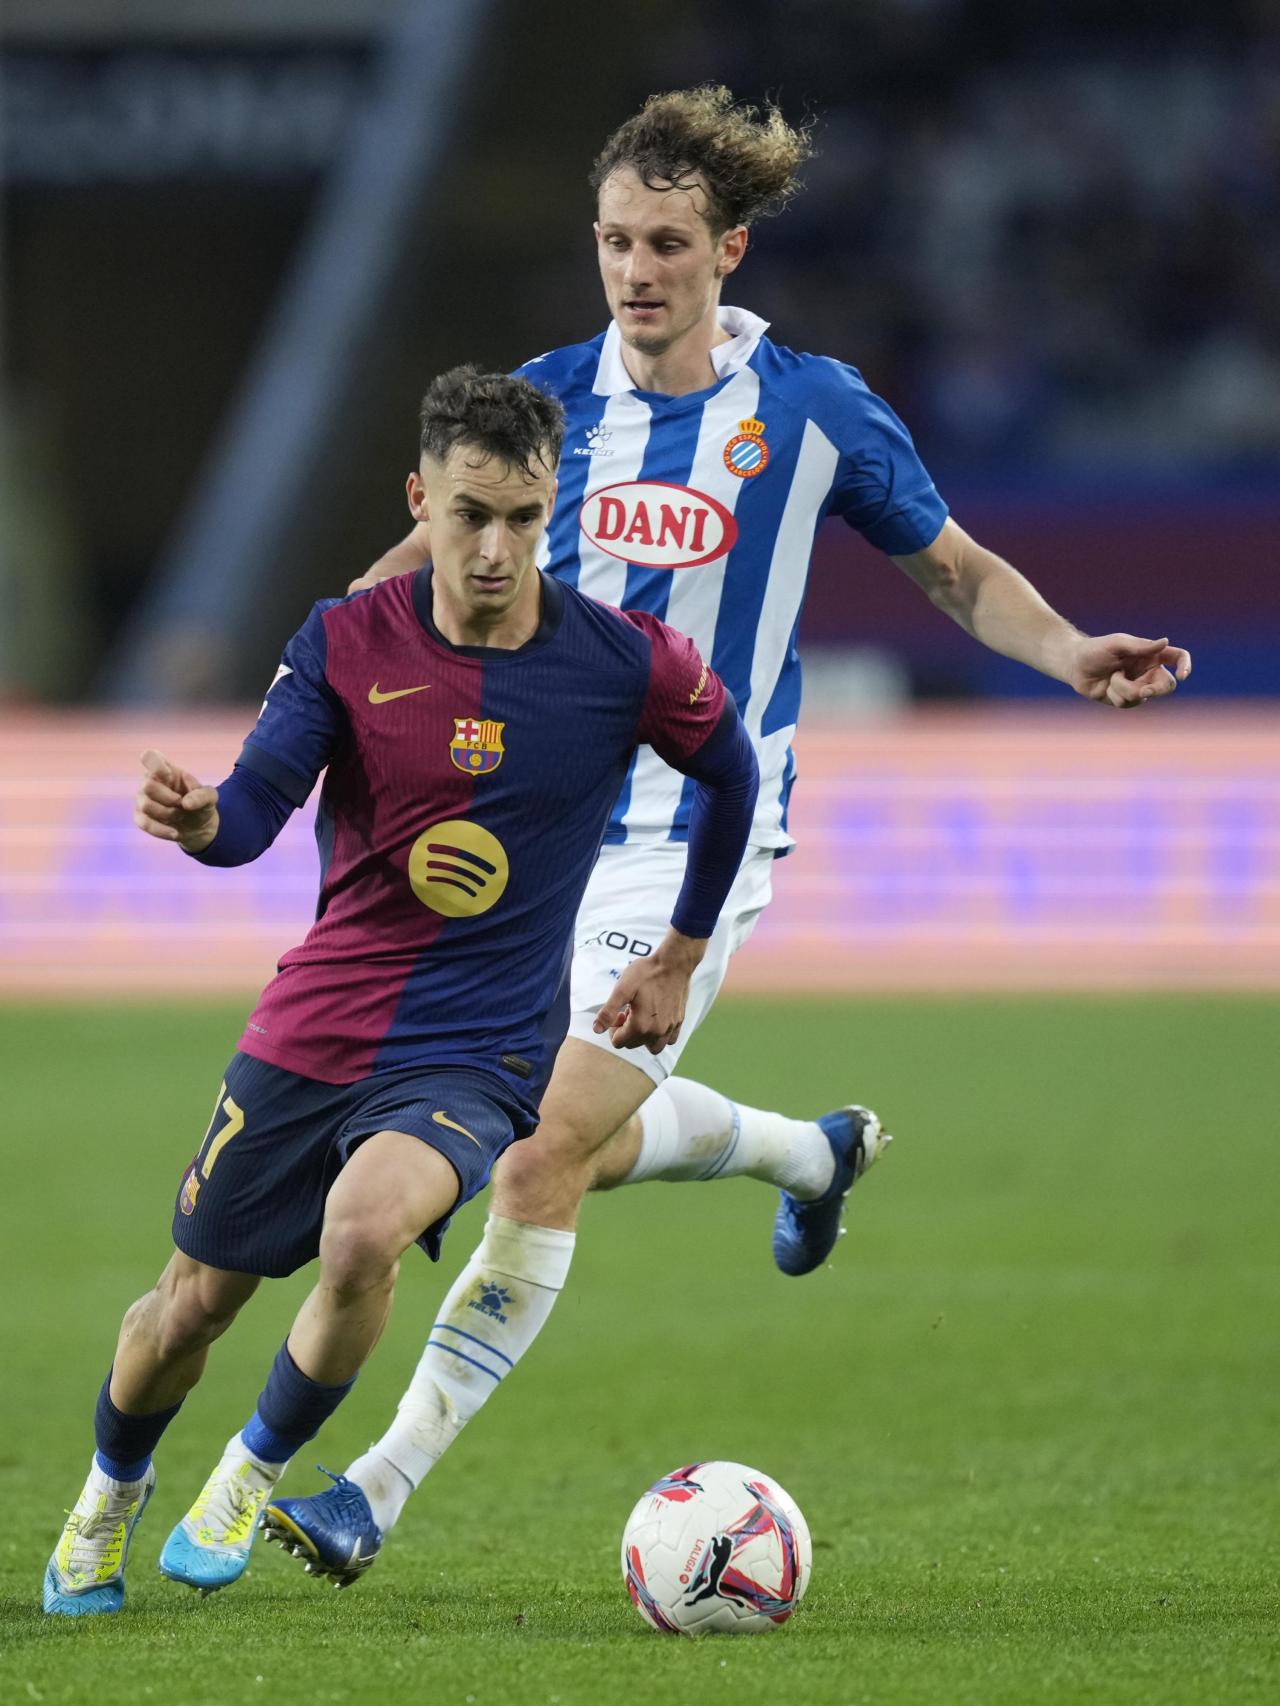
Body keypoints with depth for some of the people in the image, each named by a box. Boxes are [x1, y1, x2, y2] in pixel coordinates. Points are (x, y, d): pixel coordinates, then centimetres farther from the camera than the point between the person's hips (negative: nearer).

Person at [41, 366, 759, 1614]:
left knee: (363, 1228, -31)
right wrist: (198, 819, -38)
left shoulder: (627, 666, -7)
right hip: (311, 1033, 2)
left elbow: (729, 775, 13)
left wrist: (679, 961, 18)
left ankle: (256, 1473, -4)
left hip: (477, 1056, -2)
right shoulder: (349, 643, -6)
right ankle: (109, 1494, 42)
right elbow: (252, 813, -14)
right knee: (188, 1309, 8)